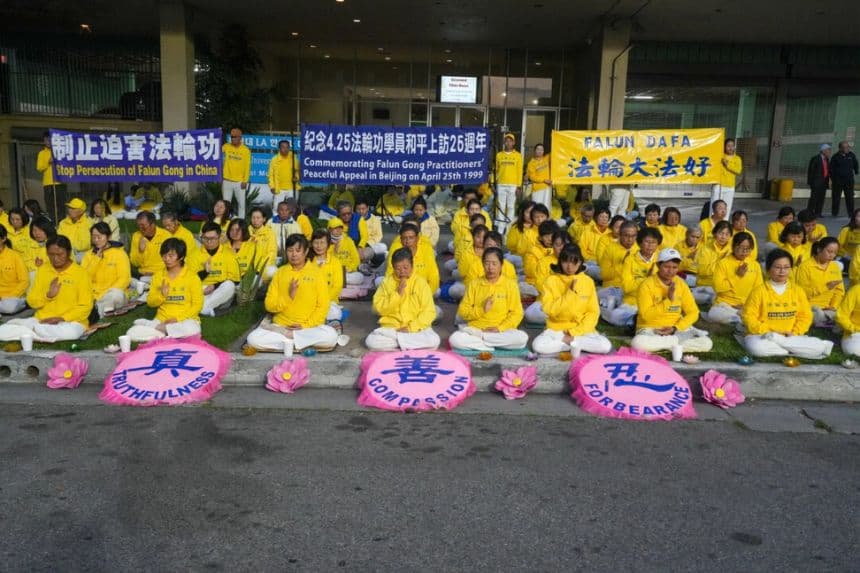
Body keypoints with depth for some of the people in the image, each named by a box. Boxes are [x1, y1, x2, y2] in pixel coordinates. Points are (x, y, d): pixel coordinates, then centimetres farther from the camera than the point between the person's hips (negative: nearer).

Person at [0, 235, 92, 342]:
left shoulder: (80, 273, -4)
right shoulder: (43, 270, 8)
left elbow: (85, 307, -6)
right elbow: (32, 302, 9)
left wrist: (62, 318, -17)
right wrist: (48, 295, -11)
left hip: (70, 322, -3)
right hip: (42, 320, 3)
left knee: (71, 332, -40)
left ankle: (34, 331, -16)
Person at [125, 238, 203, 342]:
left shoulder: (191, 276, -2)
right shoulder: (158, 275, 8)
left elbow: (197, 305, -4)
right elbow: (150, 302, 10)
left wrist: (177, 319, -14)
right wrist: (161, 295, -12)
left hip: (185, 319, -2)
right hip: (162, 319, 3)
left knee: (191, 329, -40)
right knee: (133, 333, -22)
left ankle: (157, 329, -19)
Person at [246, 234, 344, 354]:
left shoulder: (316, 272, 1)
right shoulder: (280, 272, 6)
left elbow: (323, 305, -3)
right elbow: (269, 305, 1)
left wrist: (306, 326, -13)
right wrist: (289, 296, -16)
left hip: (310, 327, -1)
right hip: (281, 325, 1)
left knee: (331, 335, -33)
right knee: (253, 339, -24)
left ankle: (286, 337, -14)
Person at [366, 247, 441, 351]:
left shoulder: (421, 282, -2)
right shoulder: (387, 282, 2)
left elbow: (429, 311, -6)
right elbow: (379, 308, -4)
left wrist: (411, 327, -16)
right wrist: (397, 293, -14)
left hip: (417, 328, -1)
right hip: (391, 328, 1)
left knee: (434, 341, -30)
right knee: (371, 341, -26)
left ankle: (396, 343, -16)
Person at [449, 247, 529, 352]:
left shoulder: (510, 284, 4)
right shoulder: (474, 284, 7)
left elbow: (517, 313, -1)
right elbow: (462, 311, 4)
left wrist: (500, 328, -14)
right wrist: (481, 310, -13)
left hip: (502, 331, 1)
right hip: (475, 329, -1)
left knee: (522, 338, -31)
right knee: (455, 339, -30)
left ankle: (478, 338, -18)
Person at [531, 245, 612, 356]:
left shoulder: (588, 281, 0)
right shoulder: (551, 280, -4)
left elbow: (593, 312, -1)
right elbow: (549, 310, -13)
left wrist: (575, 332, -13)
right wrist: (570, 293, -19)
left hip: (582, 329, 1)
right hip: (557, 329, -1)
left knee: (606, 346, -26)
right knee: (538, 345, -30)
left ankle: (570, 341, -8)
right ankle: (575, 344, -11)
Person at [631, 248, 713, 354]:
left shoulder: (681, 284, 4)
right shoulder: (646, 285, -10)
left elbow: (693, 312, 3)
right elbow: (646, 315, -17)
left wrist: (675, 328, -10)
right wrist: (668, 300, -23)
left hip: (676, 329, 3)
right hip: (650, 329, -3)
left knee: (707, 343, -19)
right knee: (637, 343, -37)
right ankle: (676, 341, -15)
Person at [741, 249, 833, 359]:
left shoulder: (798, 291, 7)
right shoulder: (759, 291, -4)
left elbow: (805, 315, 9)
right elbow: (749, 316, -5)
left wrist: (795, 332, -8)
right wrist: (765, 332, -16)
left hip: (790, 336, 3)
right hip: (763, 335, -3)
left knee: (819, 347, -22)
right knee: (756, 347, -39)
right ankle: (796, 350, -19)